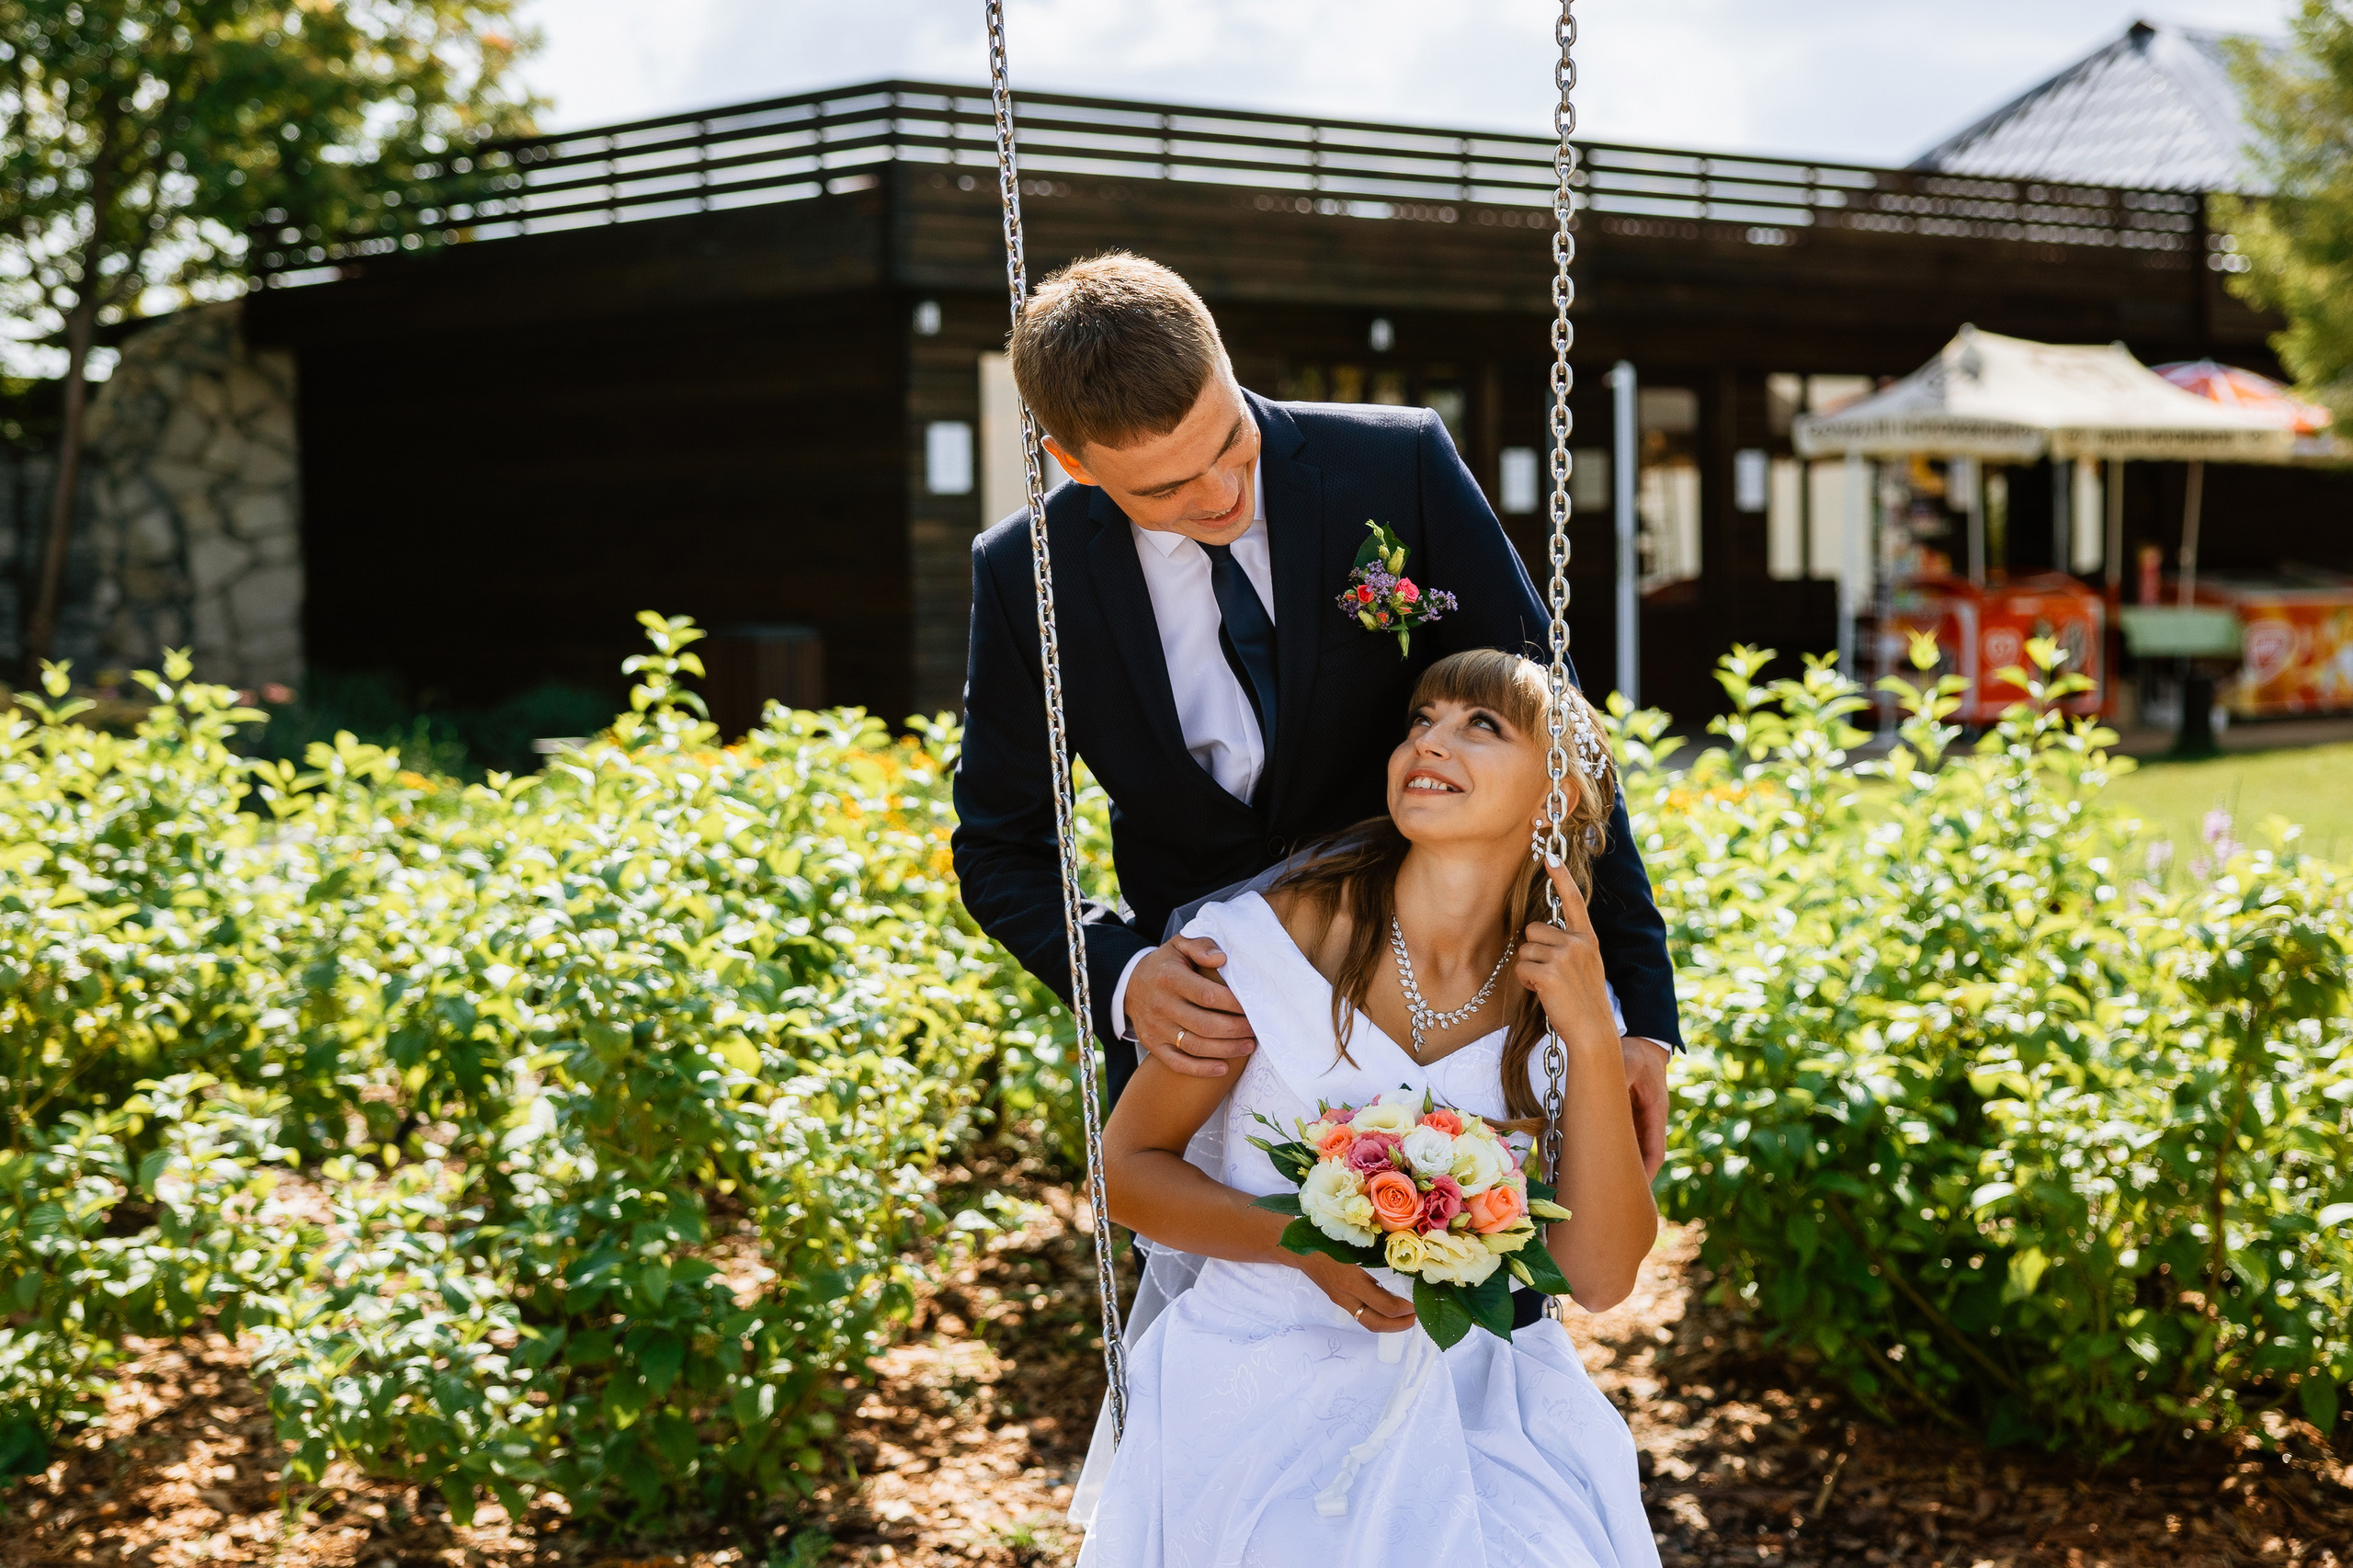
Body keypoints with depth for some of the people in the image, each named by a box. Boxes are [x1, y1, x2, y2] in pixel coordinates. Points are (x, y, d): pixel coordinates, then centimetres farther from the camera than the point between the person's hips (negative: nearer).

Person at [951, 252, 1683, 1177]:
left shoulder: (1402, 466, -17)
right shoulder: (1024, 577, -13)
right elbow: (1000, 848, -1)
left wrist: (1638, 1005, -15)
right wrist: (1120, 976, -22)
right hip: (1202, 1005, 1)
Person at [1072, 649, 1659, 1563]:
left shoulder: (1560, 999, 1)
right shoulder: (1276, 934, -8)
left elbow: (1601, 1279, -6)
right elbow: (1127, 1169, -1)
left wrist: (1592, 1040, -14)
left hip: (1467, 1404, 3)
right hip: (1262, 1395, -2)